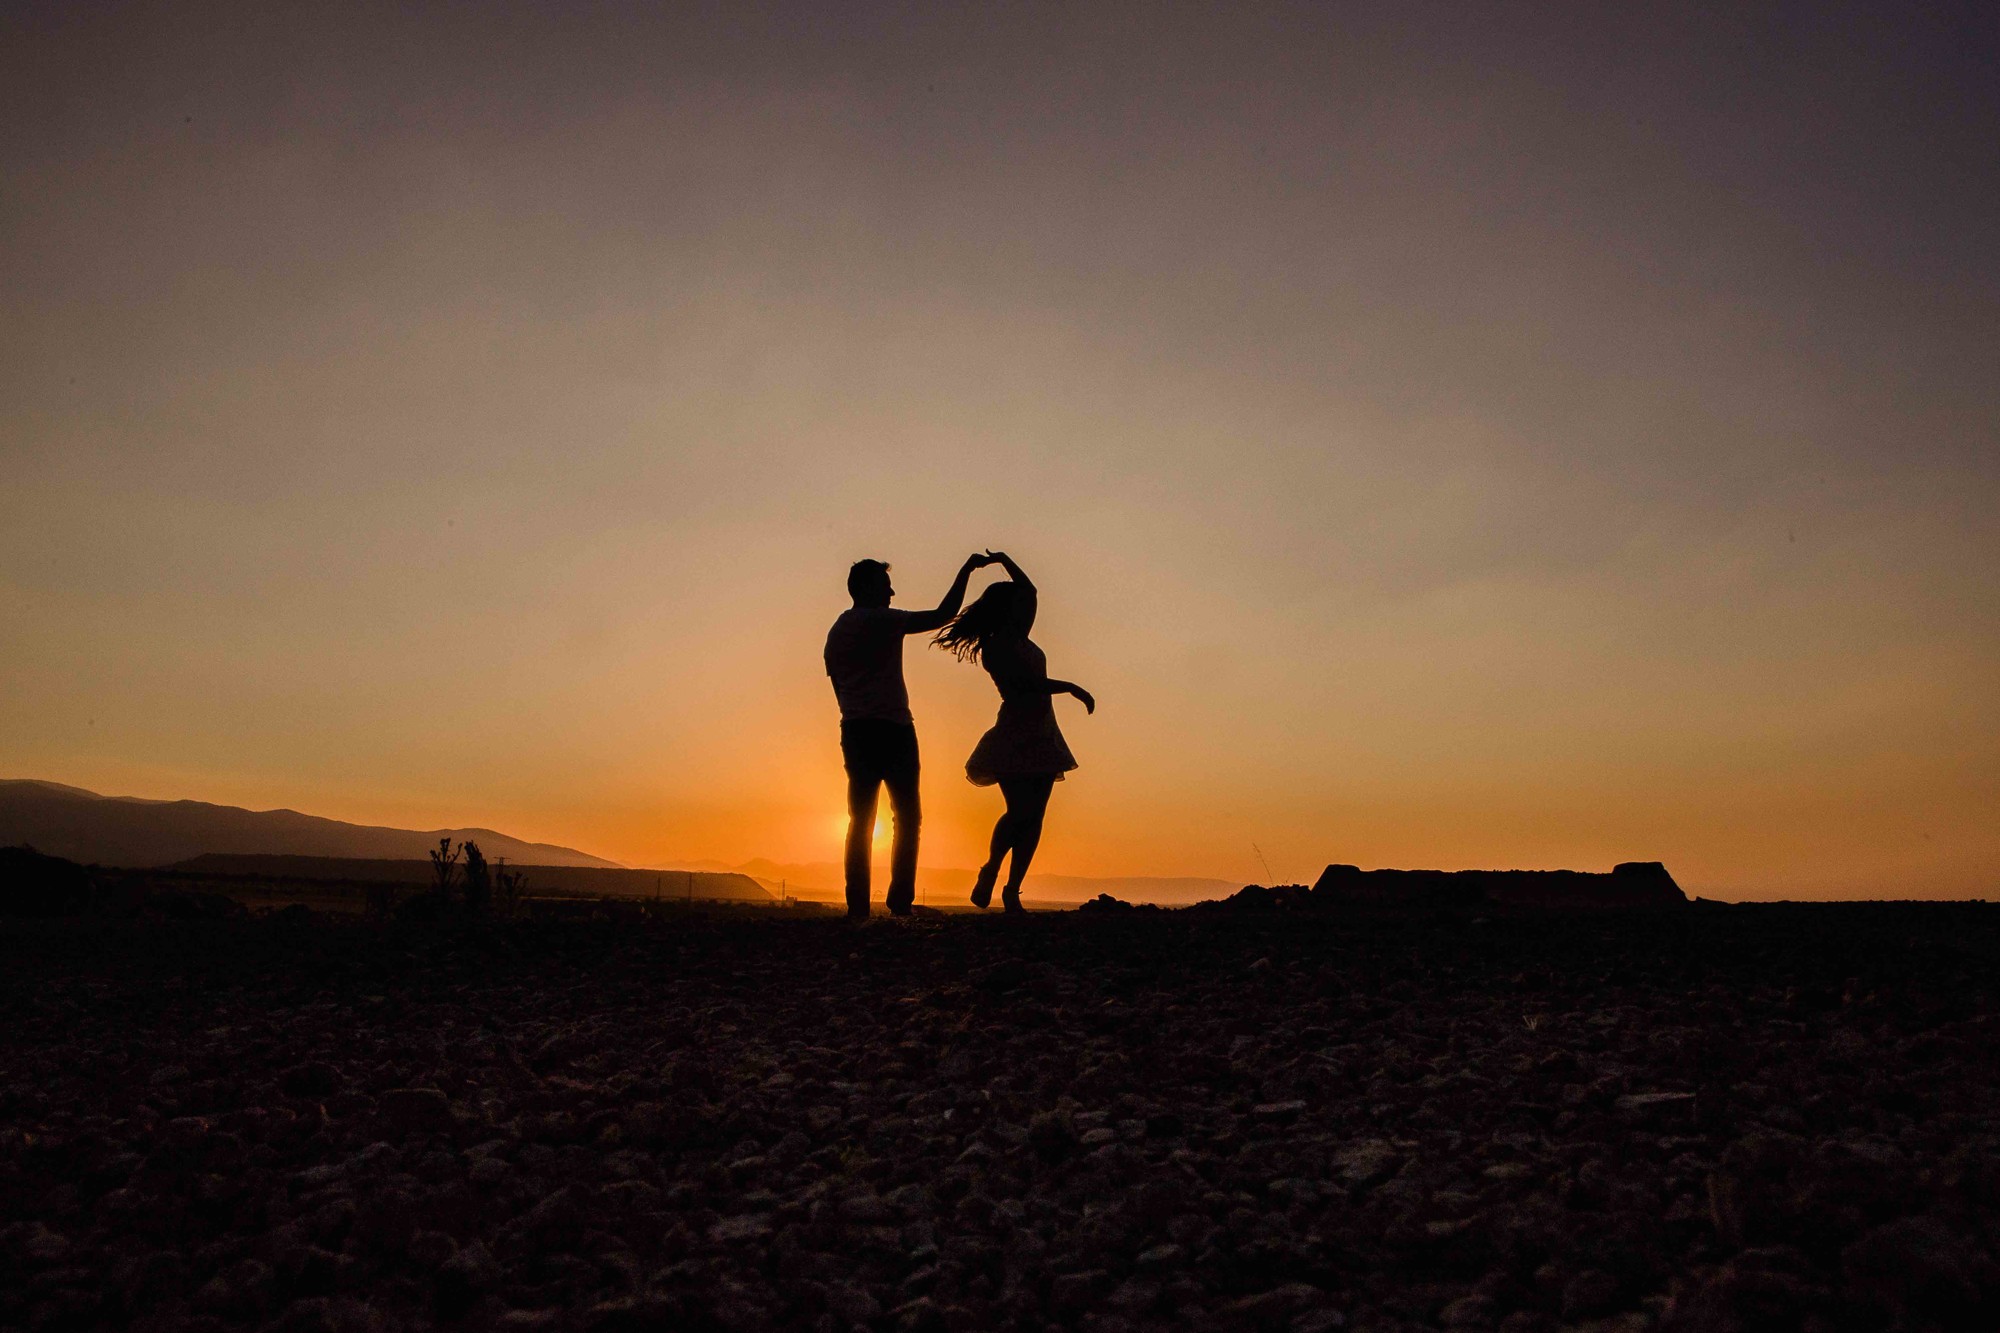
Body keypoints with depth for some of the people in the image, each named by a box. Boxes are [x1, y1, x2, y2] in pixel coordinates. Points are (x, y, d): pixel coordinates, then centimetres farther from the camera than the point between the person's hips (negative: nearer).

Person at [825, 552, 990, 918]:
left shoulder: (835, 632, 18)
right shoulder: (880, 620, -6)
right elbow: (942, 615, -9)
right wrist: (965, 570, -1)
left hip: (854, 732, 7)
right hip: (892, 730, -7)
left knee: (861, 819, 7)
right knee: (907, 816, 0)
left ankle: (857, 904, 3)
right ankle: (900, 901, -6)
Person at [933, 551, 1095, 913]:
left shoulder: (1019, 639, 17)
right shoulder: (995, 647, -7)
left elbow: (1028, 590, 29)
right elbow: (1027, 683, -20)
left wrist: (1003, 560, 32)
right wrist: (1071, 688, -21)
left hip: (1041, 736, 8)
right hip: (1014, 737, -8)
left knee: (1033, 815, 1)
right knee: (1020, 811, -17)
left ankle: (1012, 892, 3)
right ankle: (989, 872, 5)